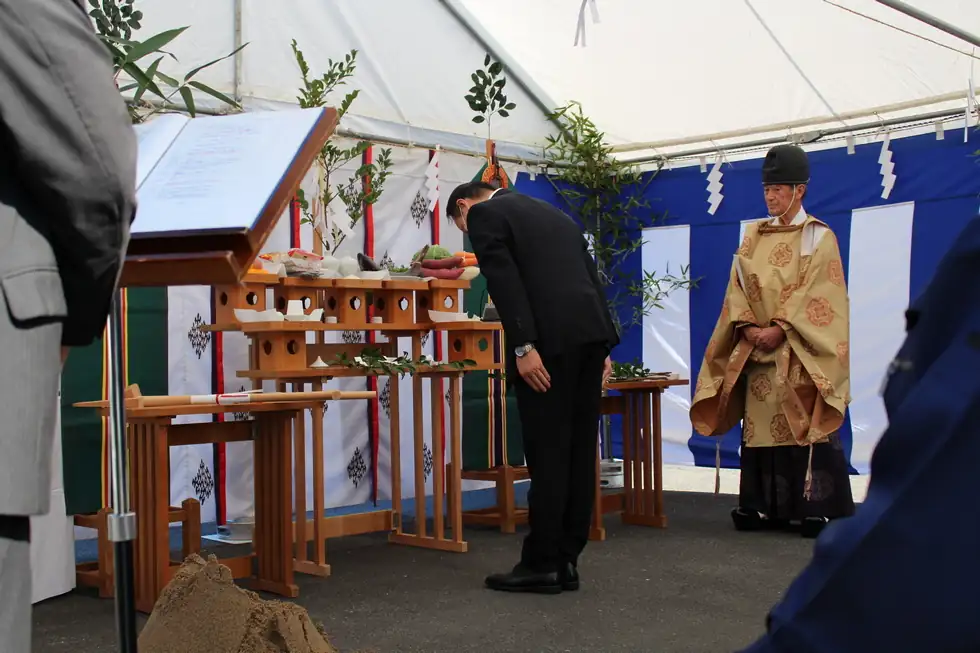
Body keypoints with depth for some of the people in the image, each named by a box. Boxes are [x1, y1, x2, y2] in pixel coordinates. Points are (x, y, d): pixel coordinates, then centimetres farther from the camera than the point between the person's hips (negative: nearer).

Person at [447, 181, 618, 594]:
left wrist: (523, 347, -16)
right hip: (590, 334, 8)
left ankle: (541, 564, 3)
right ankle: (565, 561, 13)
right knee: (578, 451, 8)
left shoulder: (483, 214, 5)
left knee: (547, 453, -3)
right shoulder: (552, 213, 29)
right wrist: (603, 346, 18)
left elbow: (505, 281, -10)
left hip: (549, 339, -8)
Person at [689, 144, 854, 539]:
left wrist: (779, 328, -18)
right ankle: (764, 507, 8)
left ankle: (817, 508, -5)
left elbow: (818, 294, -9)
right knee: (761, 425, 3)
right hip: (757, 348, 5)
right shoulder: (753, 236, 14)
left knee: (803, 425, -9)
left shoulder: (819, 236, 0)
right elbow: (736, 287, 8)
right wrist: (748, 327, -8)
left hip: (799, 352, -4)